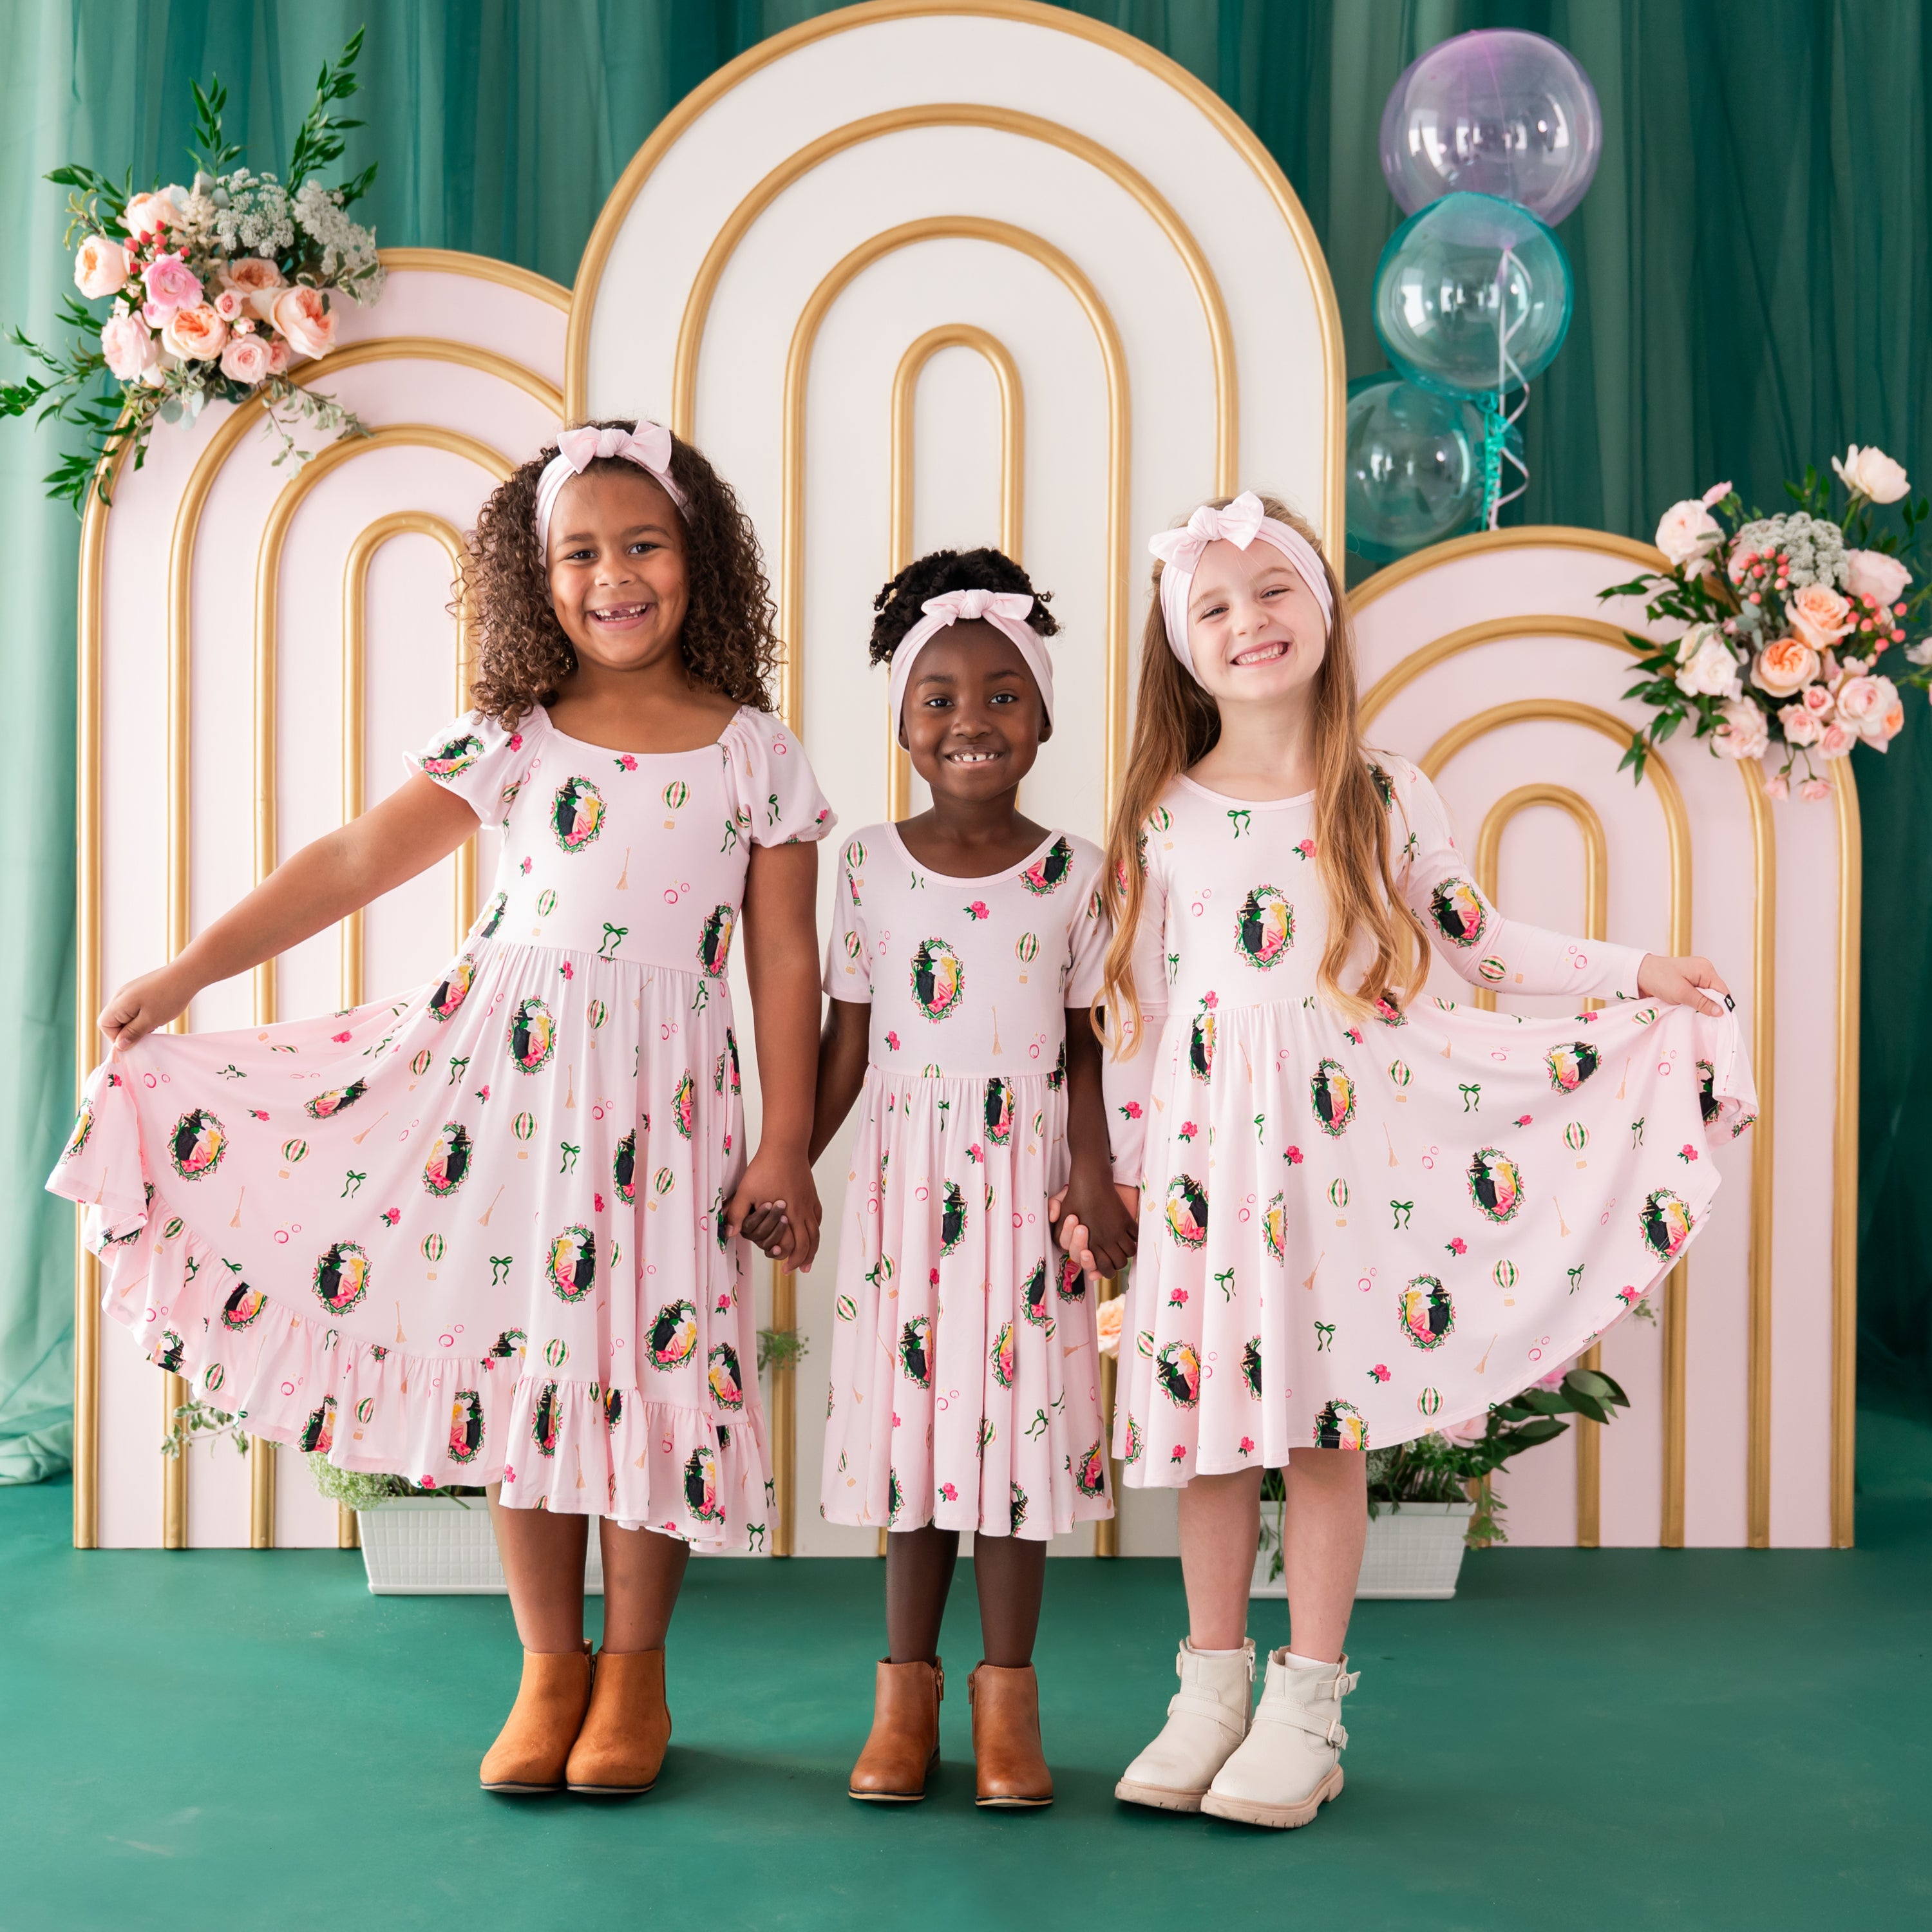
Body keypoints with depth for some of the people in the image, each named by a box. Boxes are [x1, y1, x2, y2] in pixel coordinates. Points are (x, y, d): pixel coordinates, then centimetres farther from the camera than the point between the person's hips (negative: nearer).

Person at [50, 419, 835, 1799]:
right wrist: (192, 969, -4)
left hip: (664, 1092, -1)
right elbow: (353, 862, 1)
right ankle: (549, 1666, 21)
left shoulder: (755, 755, 1)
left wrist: (787, 1142, 0)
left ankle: (633, 1669, 21)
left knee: (651, 1366, 2)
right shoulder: (509, 742, 3)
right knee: (516, 1358, 5)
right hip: (506, 1068, 1)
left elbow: (785, 958, 2)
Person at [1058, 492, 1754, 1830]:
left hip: (1347, 1148, -1)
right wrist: (1111, 1168, 8)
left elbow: (1480, 939, 11)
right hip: (1207, 1153, 1)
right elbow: (1135, 1002, 7)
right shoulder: (1162, 815, 4)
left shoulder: (1383, 796, 3)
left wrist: (1631, 974, 4)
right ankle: (1212, 1689, 19)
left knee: (1328, 1422, 1)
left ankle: (1307, 1705, 12)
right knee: (1210, 1423, 5)